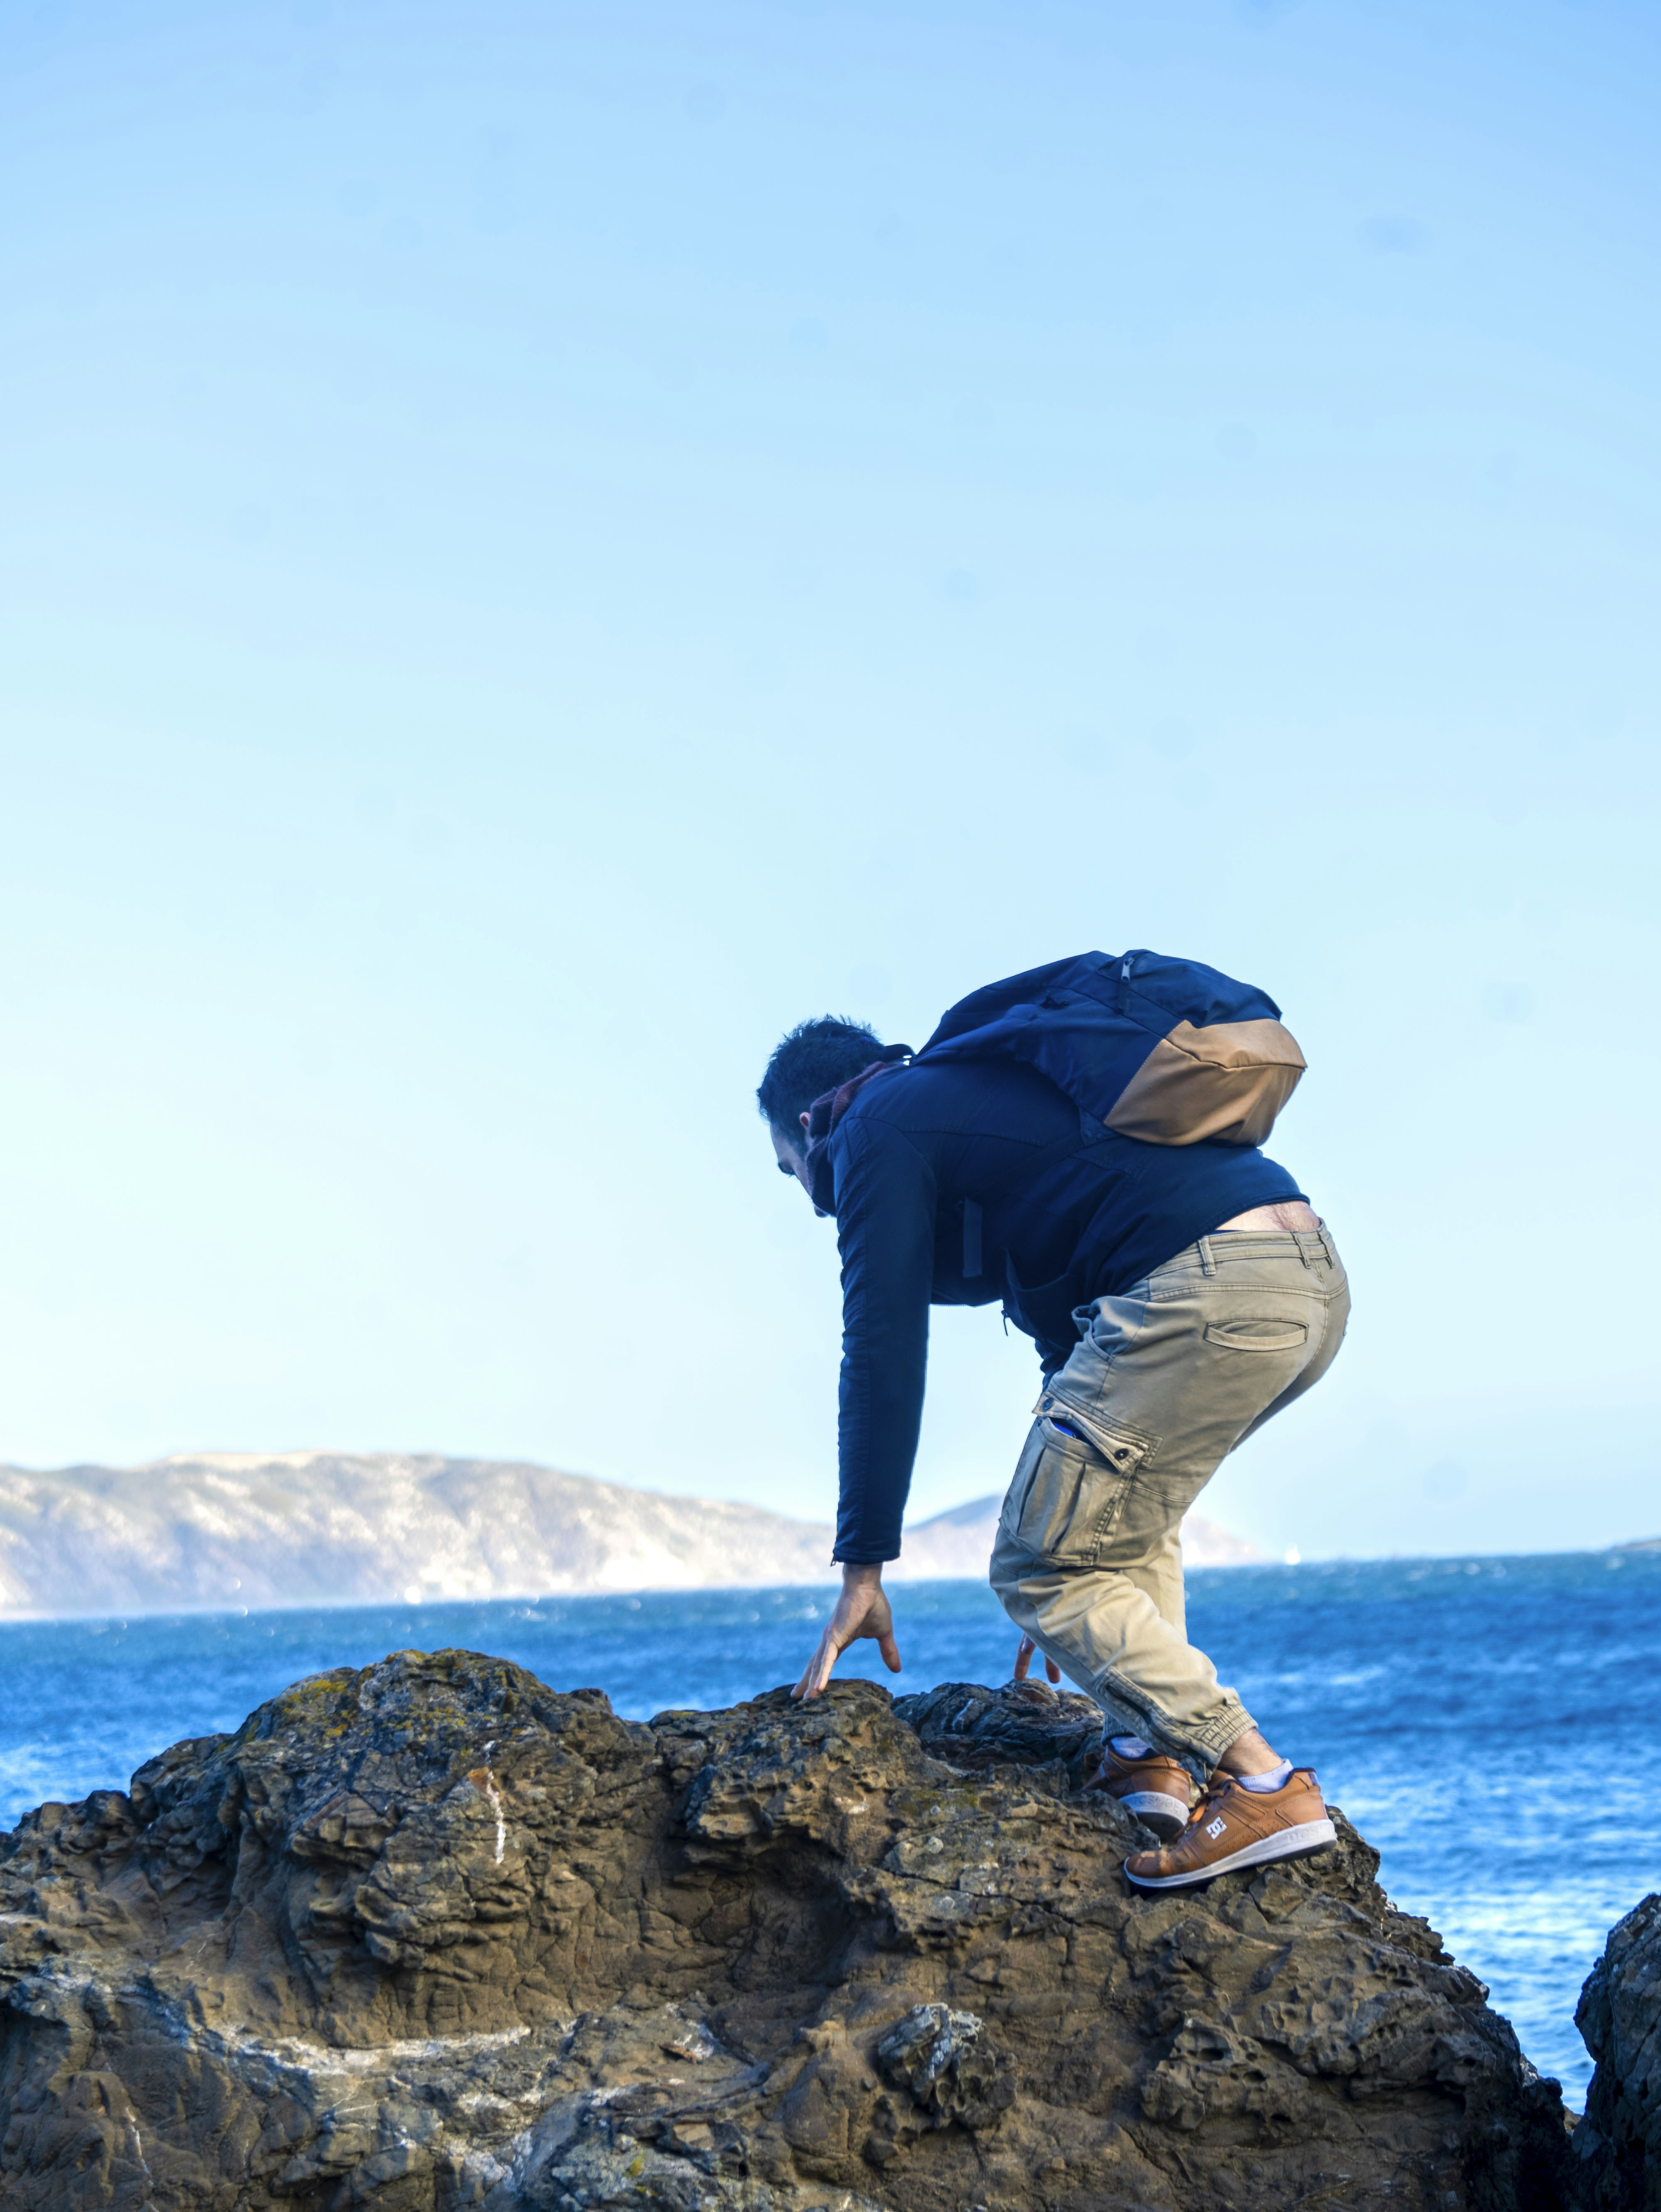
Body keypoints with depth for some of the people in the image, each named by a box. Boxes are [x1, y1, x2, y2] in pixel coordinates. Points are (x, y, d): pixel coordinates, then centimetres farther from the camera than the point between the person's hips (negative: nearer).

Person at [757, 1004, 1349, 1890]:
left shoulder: (878, 1130, 8)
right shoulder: (989, 1092, 35)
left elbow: (883, 1354, 1)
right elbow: (1071, 1331, 39)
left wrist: (862, 1568, 4)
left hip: (1208, 1286, -9)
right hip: (1315, 1279, 9)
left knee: (1039, 1570, 1)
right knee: (1123, 1511, 31)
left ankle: (1264, 1784, -6)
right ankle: (1149, 1754, 17)